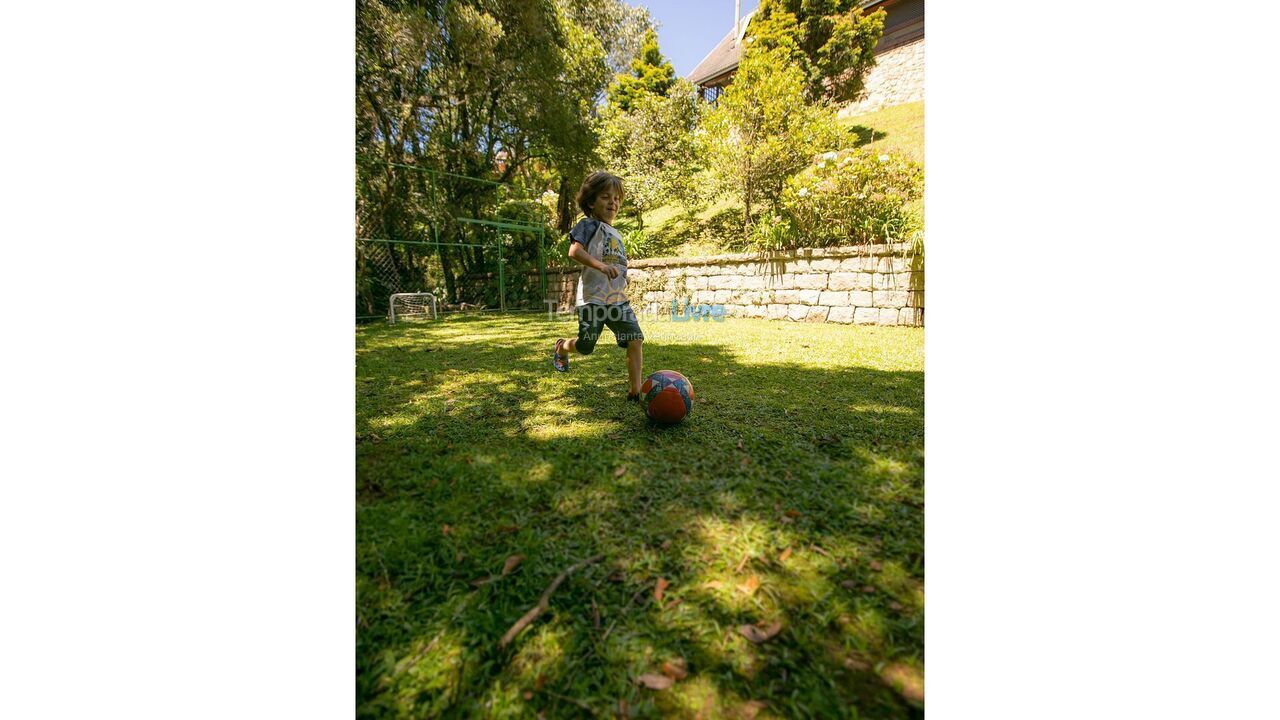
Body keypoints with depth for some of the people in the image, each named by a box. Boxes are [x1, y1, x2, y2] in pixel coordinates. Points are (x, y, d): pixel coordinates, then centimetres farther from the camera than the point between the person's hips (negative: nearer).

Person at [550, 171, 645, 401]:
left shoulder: (616, 234, 21)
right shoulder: (589, 225, -4)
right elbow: (574, 251, -20)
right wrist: (600, 265, -31)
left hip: (619, 299, 7)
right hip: (593, 298, -7)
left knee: (636, 340, -7)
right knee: (585, 347, 2)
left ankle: (635, 389, -3)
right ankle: (561, 347, 37)